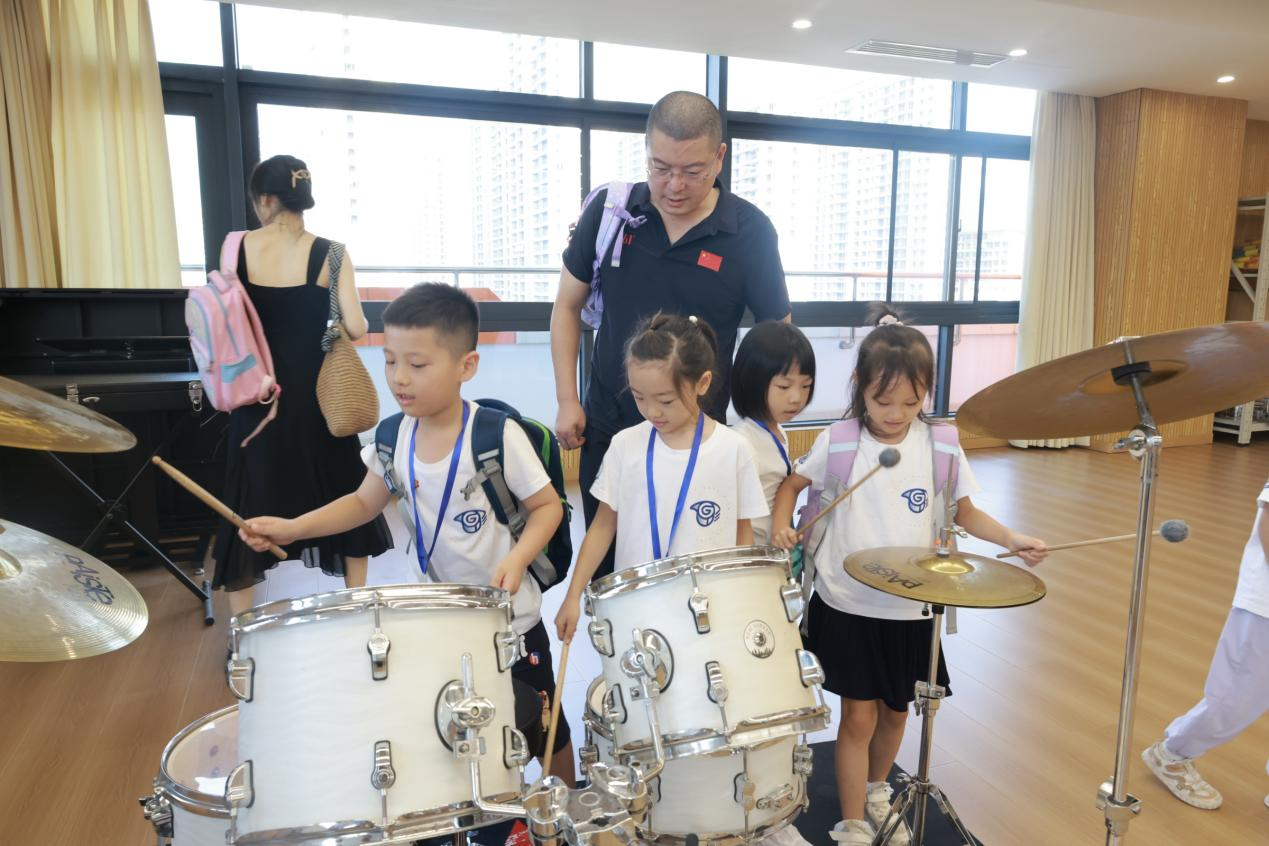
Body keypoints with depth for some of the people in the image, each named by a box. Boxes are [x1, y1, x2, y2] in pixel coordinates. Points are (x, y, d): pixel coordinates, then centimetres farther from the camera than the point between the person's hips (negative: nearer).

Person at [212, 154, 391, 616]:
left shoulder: (236, 248, -2)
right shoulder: (329, 253, -8)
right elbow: (356, 328, -15)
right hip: (316, 394, -1)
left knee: (248, 506, 13)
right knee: (342, 498, 15)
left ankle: (241, 624, 20)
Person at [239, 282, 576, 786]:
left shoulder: (498, 436, -22)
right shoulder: (394, 437, -6)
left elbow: (547, 506, -13)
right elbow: (363, 503, 7)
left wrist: (516, 559, -29)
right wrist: (292, 528, -5)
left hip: (508, 618, -4)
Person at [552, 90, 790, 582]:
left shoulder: (749, 232, -11)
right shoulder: (610, 210, -5)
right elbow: (568, 305, 4)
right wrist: (567, 402, -1)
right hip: (607, 426, 2)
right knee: (607, 568, 16)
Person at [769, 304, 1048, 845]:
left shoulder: (939, 446, -4)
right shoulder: (838, 441, -9)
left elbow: (966, 513, 4)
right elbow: (793, 482, 5)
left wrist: (1014, 541, -12)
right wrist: (781, 526, -13)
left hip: (911, 609, 3)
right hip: (848, 606, -2)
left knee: (895, 712, 19)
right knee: (859, 716, 3)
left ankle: (876, 791, 47)